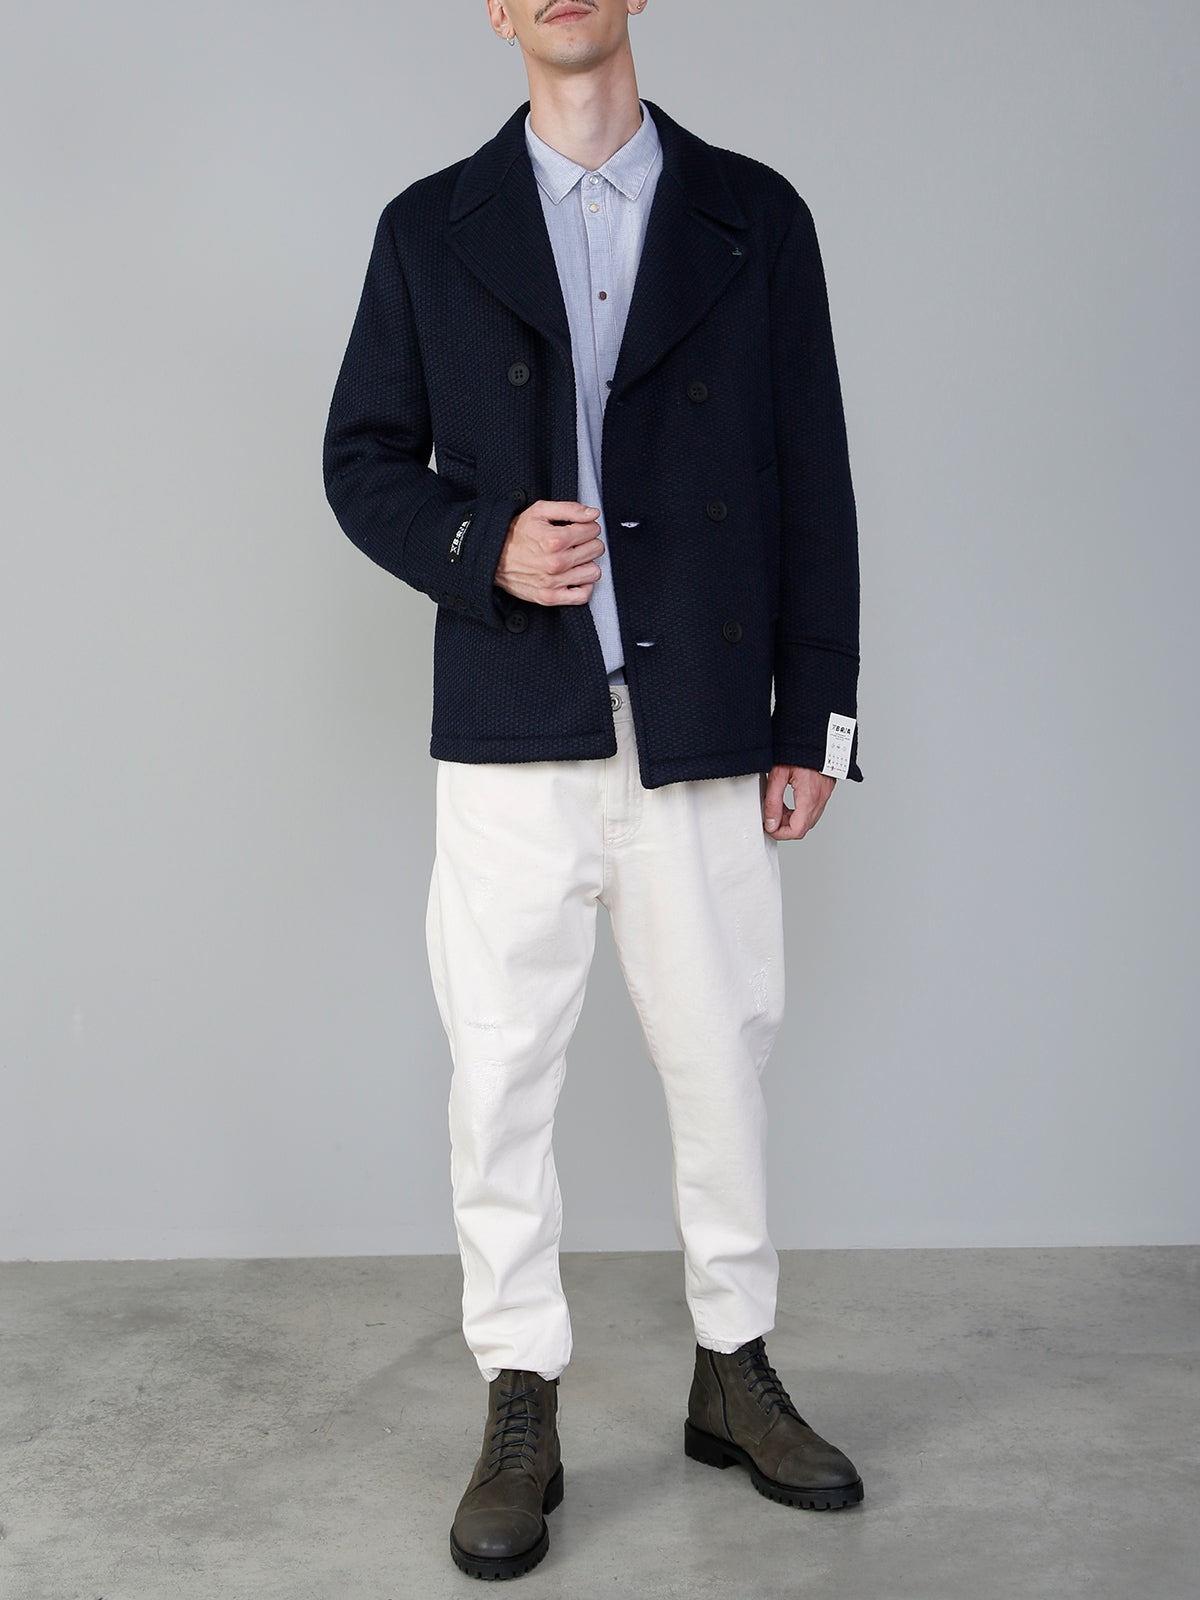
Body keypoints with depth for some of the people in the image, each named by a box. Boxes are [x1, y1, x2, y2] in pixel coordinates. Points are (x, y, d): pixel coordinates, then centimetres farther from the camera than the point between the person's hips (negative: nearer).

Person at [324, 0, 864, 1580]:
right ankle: (521, 1416, 17)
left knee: (724, 1058, 8)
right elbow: (363, 458, 11)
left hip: (705, 734, 0)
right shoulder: (430, 229, 9)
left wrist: (815, 722, 2)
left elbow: (813, 484, 6)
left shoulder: (754, 215, 8)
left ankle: (734, 1373, 28)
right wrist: (481, 547, -10)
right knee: (502, 1075, 3)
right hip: (513, 735, 0)